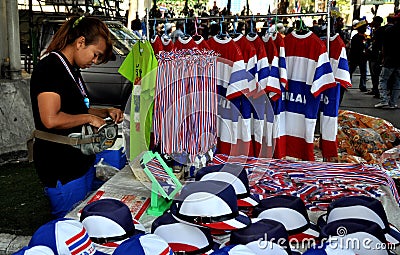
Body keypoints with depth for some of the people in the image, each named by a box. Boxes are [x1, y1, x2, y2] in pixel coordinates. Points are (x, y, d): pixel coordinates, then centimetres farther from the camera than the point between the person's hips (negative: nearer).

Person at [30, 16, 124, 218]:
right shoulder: (49, 68, -17)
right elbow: (51, 119, -28)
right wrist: (89, 118, -16)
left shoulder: (72, 70, 13)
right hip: (61, 170, -10)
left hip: (81, 162, 10)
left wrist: (105, 112, 8)